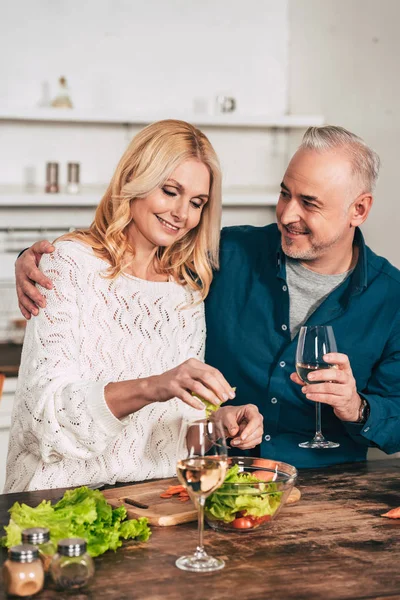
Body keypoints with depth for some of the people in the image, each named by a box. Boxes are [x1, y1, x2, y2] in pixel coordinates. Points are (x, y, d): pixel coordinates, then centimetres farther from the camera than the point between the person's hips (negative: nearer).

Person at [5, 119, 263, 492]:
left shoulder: (188, 288, 12)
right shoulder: (70, 264, -6)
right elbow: (48, 403, -17)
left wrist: (220, 418, -6)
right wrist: (150, 388, -32)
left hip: (157, 504, 5)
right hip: (67, 494, -5)